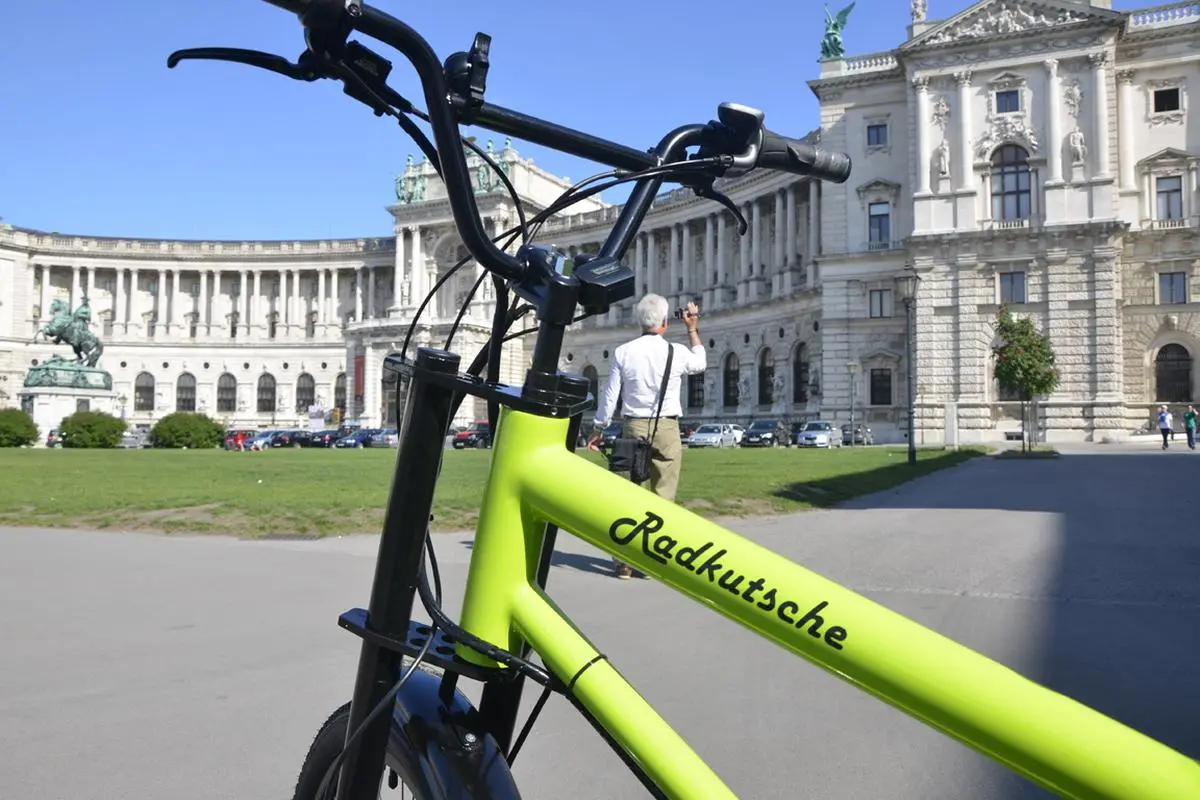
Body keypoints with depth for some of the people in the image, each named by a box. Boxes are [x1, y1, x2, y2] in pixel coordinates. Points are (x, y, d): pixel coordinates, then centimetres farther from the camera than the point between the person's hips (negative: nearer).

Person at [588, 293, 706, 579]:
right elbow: (701, 364, 19)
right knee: (663, 496, 4)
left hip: (633, 427, 1)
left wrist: (598, 430, 10)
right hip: (667, 428, -1)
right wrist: (693, 330, 26)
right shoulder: (677, 352, -4)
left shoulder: (622, 352, -3)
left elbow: (610, 395, 0)